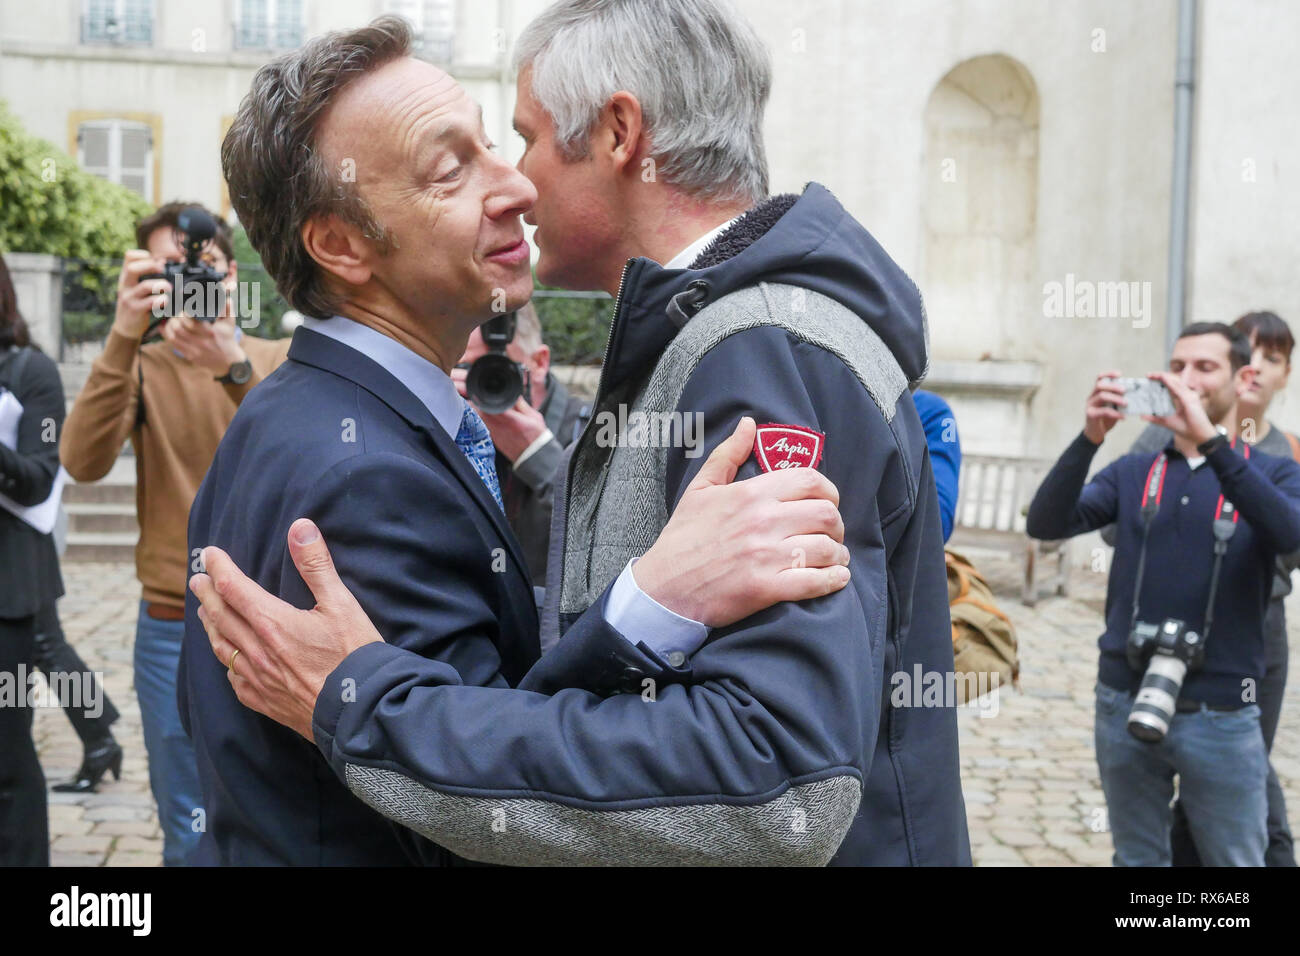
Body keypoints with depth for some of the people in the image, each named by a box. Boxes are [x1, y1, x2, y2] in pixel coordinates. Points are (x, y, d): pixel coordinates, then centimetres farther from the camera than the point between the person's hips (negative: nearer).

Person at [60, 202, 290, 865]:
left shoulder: (280, 361, 4)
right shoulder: (141, 368, 4)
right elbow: (84, 462, -14)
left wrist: (235, 369, -29)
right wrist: (124, 338, -23)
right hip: (175, 630, 0)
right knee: (190, 835, 9)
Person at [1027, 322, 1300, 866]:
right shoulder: (1133, 473, 7)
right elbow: (1046, 524, -8)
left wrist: (1210, 440, -29)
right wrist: (1090, 437, -23)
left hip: (1222, 717, -2)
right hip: (1125, 704, 2)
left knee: (1235, 859, 8)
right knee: (1137, 860, 15)